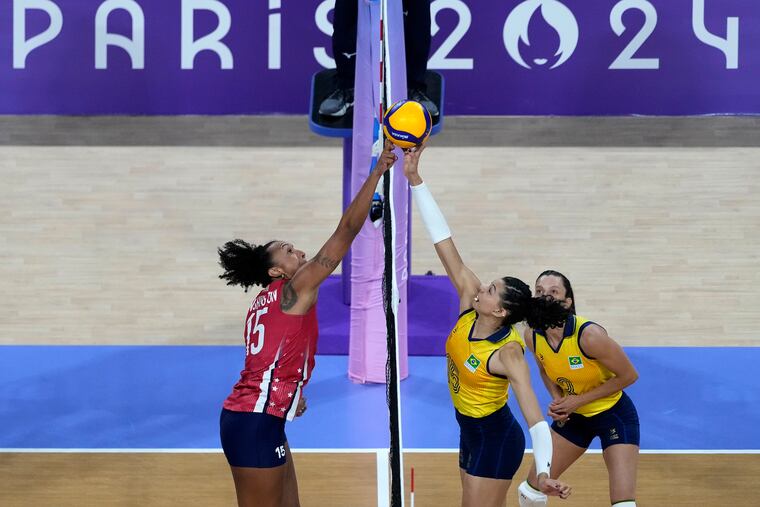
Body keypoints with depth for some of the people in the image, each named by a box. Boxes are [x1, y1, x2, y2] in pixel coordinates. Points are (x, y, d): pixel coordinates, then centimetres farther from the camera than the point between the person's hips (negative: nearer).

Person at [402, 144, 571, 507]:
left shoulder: (509, 352, -27)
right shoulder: (470, 303, -10)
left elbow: (535, 419, -32)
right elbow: (445, 245, -14)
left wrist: (543, 471, -48)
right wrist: (415, 180, -18)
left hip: (495, 439, -8)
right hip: (471, 432, 8)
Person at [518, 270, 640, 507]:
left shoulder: (589, 335, -31)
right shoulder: (532, 335, -13)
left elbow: (629, 375, -20)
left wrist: (579, 400, -20)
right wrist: (558, 400, -12)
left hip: (613, 413, -5)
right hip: (573, 415, 5)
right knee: (532, 488, 9)